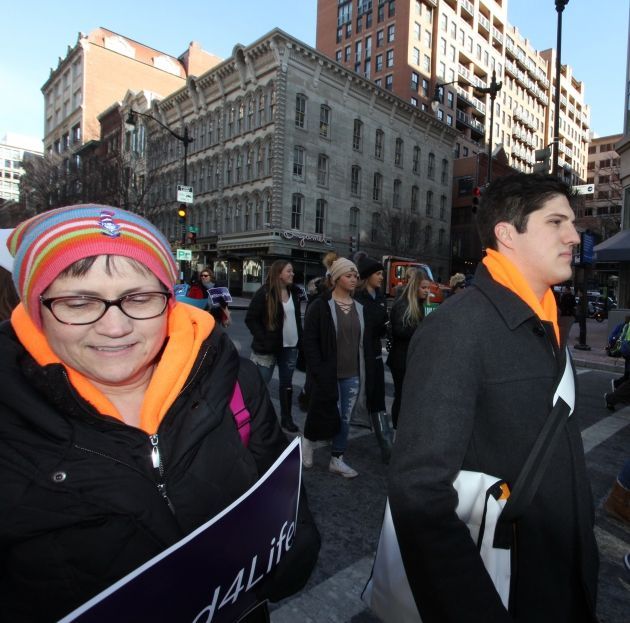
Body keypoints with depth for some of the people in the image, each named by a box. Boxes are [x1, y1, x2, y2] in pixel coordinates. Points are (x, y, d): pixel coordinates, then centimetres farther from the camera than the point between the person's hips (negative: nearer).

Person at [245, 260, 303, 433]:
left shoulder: (294, 293, 5)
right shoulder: (264, 293, -11)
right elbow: (250, 319, -11)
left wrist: (300, 340, 5)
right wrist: (263, 339, -17)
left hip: (291, 347, 5)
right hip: (268, 347, -5)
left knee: (287, 383, 14)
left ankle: (287, 418, 27)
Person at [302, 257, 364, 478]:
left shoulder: (359, 308, 7)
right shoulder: (320, 306, -10)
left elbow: (364, 342, 12)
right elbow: (310, 342, -11)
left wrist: (363, 372, 7)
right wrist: (318, 373, -16)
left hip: (352, 375, 5)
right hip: (327, 374, -5)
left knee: (345, 418, 11)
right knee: (324, 414, 6)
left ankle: (337, 459, 26)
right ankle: (307, 439, 35)